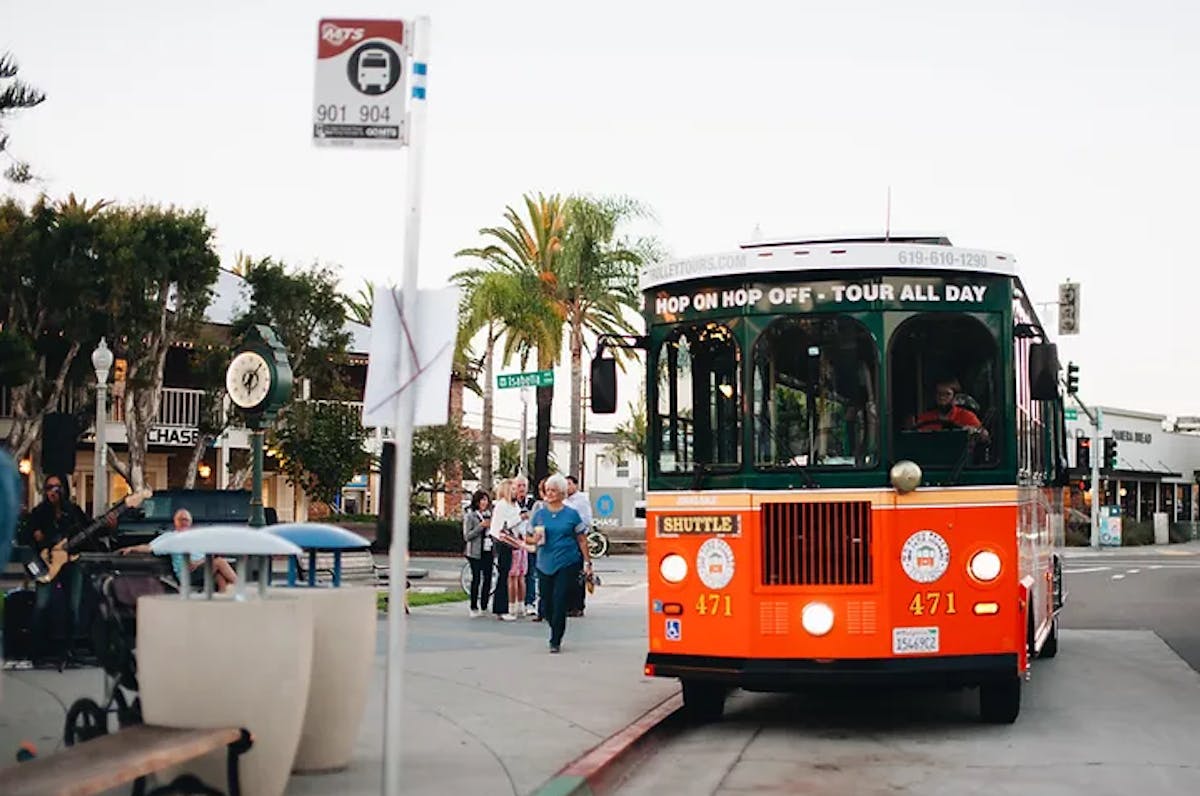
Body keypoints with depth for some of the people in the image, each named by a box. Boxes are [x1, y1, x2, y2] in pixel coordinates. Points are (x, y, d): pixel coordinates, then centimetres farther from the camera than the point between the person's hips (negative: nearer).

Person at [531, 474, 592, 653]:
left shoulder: (572, 514, 1)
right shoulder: (539, 514, 8)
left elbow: (582, 539, 5)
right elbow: (534, 539, 14)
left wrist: (587, 561, 2)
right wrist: (537, 538, -9)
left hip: (567, 564, -3)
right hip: (545, 564, 3)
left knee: (559, 601, -11)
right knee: (547, 603, 6)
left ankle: (556, 641, -4)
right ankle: (555, 631, 31)